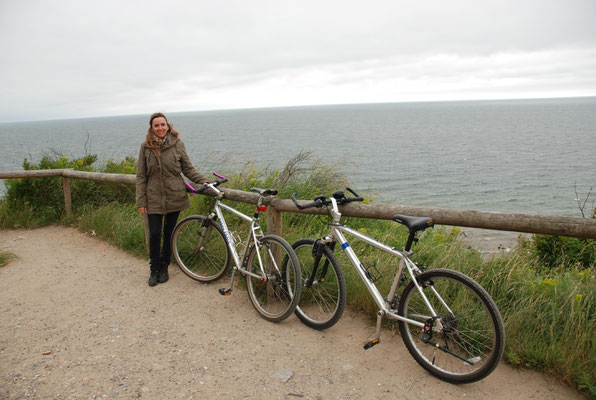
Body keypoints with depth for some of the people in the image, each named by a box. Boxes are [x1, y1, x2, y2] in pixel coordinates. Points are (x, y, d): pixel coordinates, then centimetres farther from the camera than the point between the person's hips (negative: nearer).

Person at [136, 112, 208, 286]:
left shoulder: (177, 143, -2)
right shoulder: (146, 147, 0)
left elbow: (188, 169, 4)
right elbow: (141, 176, 2)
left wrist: (204, 181, -11)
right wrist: (140, 202, -2)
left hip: (174, 197, 0)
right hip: (154, 199, 0)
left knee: (169, 233, 10)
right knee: (154, 235, -1)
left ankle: (164, 268, 27)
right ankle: (154, 269, 20)